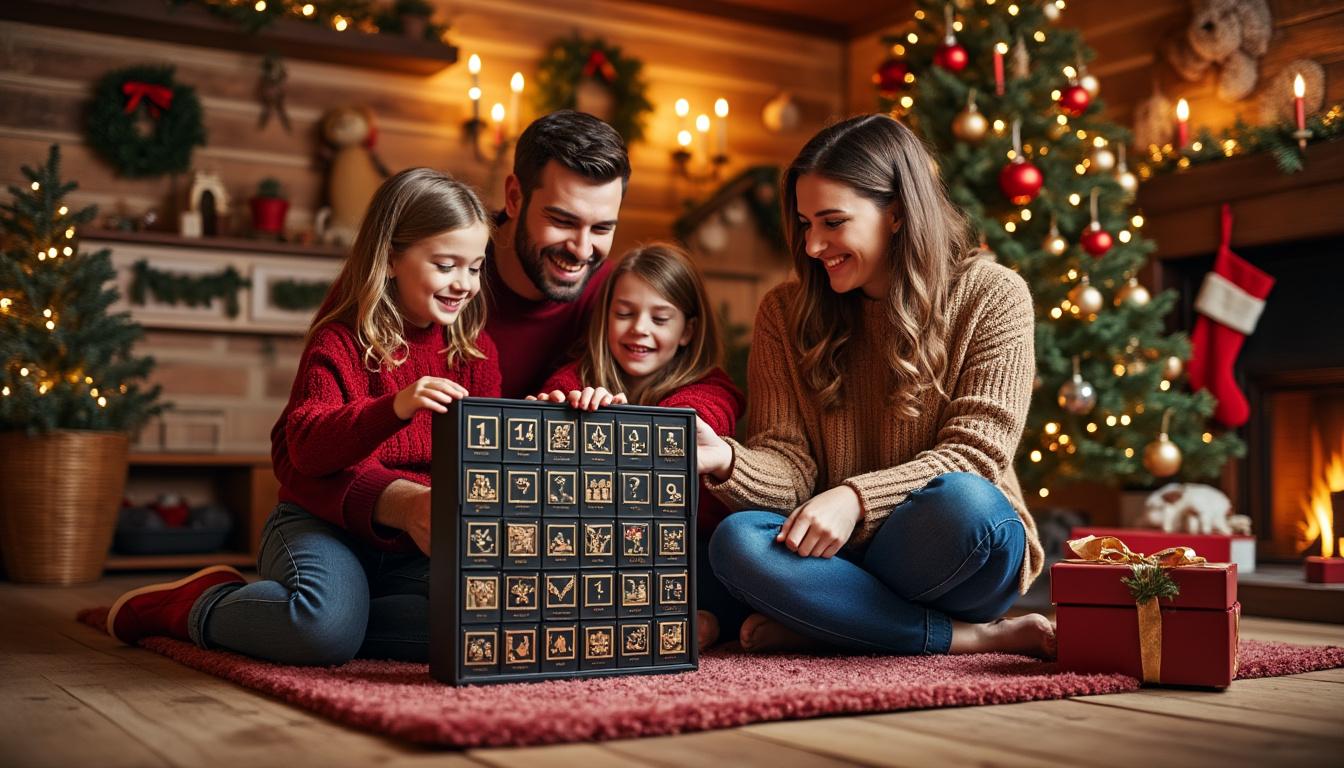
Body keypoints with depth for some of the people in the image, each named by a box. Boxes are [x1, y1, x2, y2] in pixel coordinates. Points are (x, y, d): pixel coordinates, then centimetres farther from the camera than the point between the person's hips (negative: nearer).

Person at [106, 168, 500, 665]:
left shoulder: (475, 349, 7)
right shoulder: (340, 341, -5)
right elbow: (307, 449, -18)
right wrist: (394, 407, -36)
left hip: (416, 545, 5)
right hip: (324, 523, -4)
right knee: (328, 629, -35)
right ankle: (201, 604, -1)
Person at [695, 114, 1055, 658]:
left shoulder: (990, 296, -3)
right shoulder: (786, 314, 6)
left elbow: (973, 454, -10)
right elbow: (788, 464, -2)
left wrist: (857, 497, -25)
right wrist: (727, 461, -25)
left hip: (951, 553, -2)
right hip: (840, 554, 3)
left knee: (960, 500, -36)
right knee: (736, 540, -29)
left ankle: (822, 624, -15)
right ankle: (972, 639, -23)